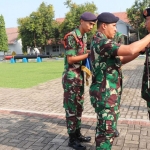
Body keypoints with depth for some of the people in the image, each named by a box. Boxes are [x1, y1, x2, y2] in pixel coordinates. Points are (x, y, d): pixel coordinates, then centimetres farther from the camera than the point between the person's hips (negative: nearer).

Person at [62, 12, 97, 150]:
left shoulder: (84, 36, 10)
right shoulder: (71, 37, -16)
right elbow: (70, 59, -19)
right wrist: (88, 54, -16)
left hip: (80, 76, 9)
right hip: (71, 77, -9)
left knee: (79, 106, 15)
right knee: (71, 109, 1)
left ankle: (78, 134, 29)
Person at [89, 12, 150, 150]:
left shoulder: (102, 42, 14)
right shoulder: (101, 42, -20)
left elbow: (121, 60, 16)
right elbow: (130, 50, -31)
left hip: (108, 93, 11)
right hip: (105, 94, -11)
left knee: (106, 127, 23)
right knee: (107, 130, 1)